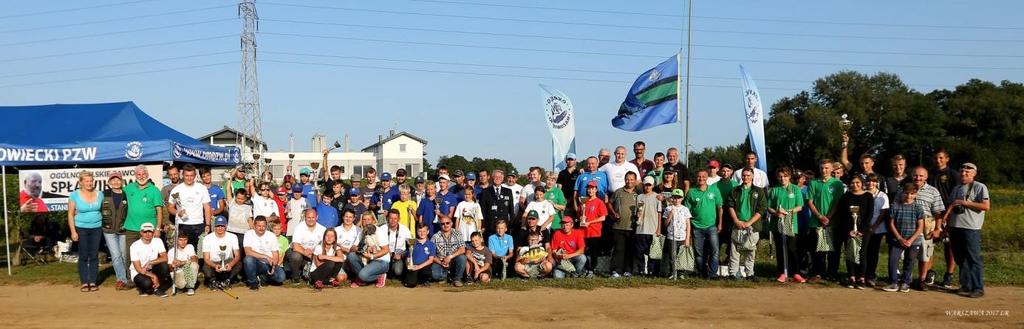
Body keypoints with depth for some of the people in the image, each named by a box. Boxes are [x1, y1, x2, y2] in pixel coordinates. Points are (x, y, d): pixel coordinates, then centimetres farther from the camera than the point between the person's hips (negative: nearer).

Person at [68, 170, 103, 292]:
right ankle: (84, 282, 7)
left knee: (94, 256, 4)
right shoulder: (75, 195, -4)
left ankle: (93, 282, 10)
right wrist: (73, 231, -8)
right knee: (83, 256, 1)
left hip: (96, 228, 2)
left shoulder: (99, 194, 4)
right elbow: (70, 214, -3)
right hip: (81, 228, -2)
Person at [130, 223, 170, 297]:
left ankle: (158, 289, -9)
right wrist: (153, 276, -27)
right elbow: (138, 269, -18)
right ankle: (143, 289, 4)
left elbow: (165, 258, -15)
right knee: (147, 283, -35)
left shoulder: (158, 241, -6)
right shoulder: (134, 246, -15)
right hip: (138, 273, -4)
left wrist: (149, 263, -29)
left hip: (152, 270, 4)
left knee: (163, 264, -27)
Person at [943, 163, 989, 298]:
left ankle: (978, 288, -1)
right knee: (960, 259, 9)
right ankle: (966, 286, 17)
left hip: (971, 229, -7)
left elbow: (986, 206, -14)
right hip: (955, 228, 7)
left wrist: (964, 202, -13)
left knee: (974, 259, -5)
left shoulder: (979, 187, -2)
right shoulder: (956, 189, 20)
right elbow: (951, 208, 25)